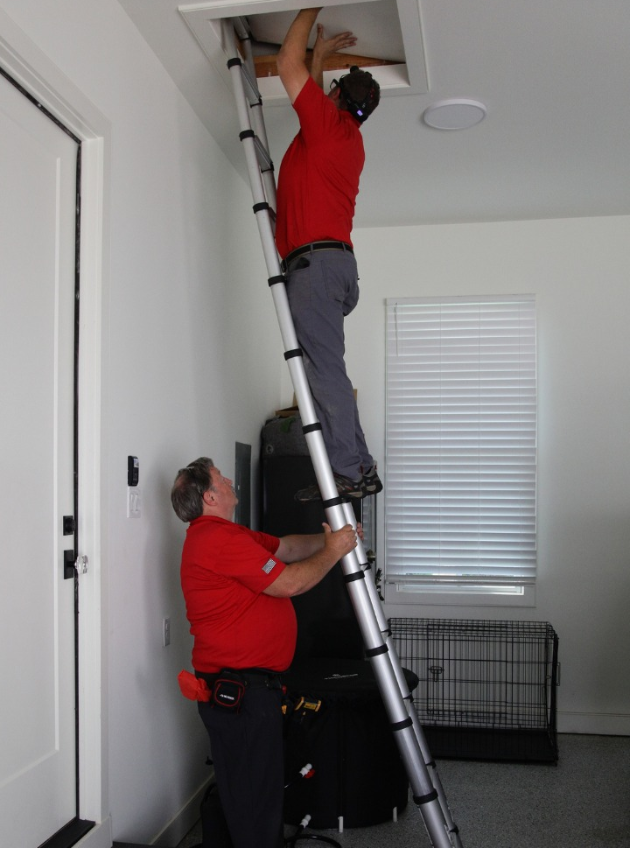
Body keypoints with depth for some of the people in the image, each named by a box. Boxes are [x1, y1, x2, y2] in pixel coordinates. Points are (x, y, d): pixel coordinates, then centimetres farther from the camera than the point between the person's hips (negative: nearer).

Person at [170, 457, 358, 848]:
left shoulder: (231, 535, 16)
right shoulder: (218, 539, -20)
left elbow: (286, 547, 19)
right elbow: (289, 583, -20)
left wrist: (329, 538, 6)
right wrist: (332, 552, -7)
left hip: (248, 684, 11)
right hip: (239, 690, -11)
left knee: (260, 787, 20)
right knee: (255, 794, 0)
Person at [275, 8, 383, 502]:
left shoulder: (328, 122, 0)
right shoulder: (349, 140, 24)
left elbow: (288, 65, 6)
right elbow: (309, 92, 44)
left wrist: (311, 13, 19)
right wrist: (321, 53, 49)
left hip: (314, 259, -9)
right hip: (337, 261, 9)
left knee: (323, 371, -12)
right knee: (326, 371, 8)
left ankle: (350, 471, -14)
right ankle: (359, 467, 7)